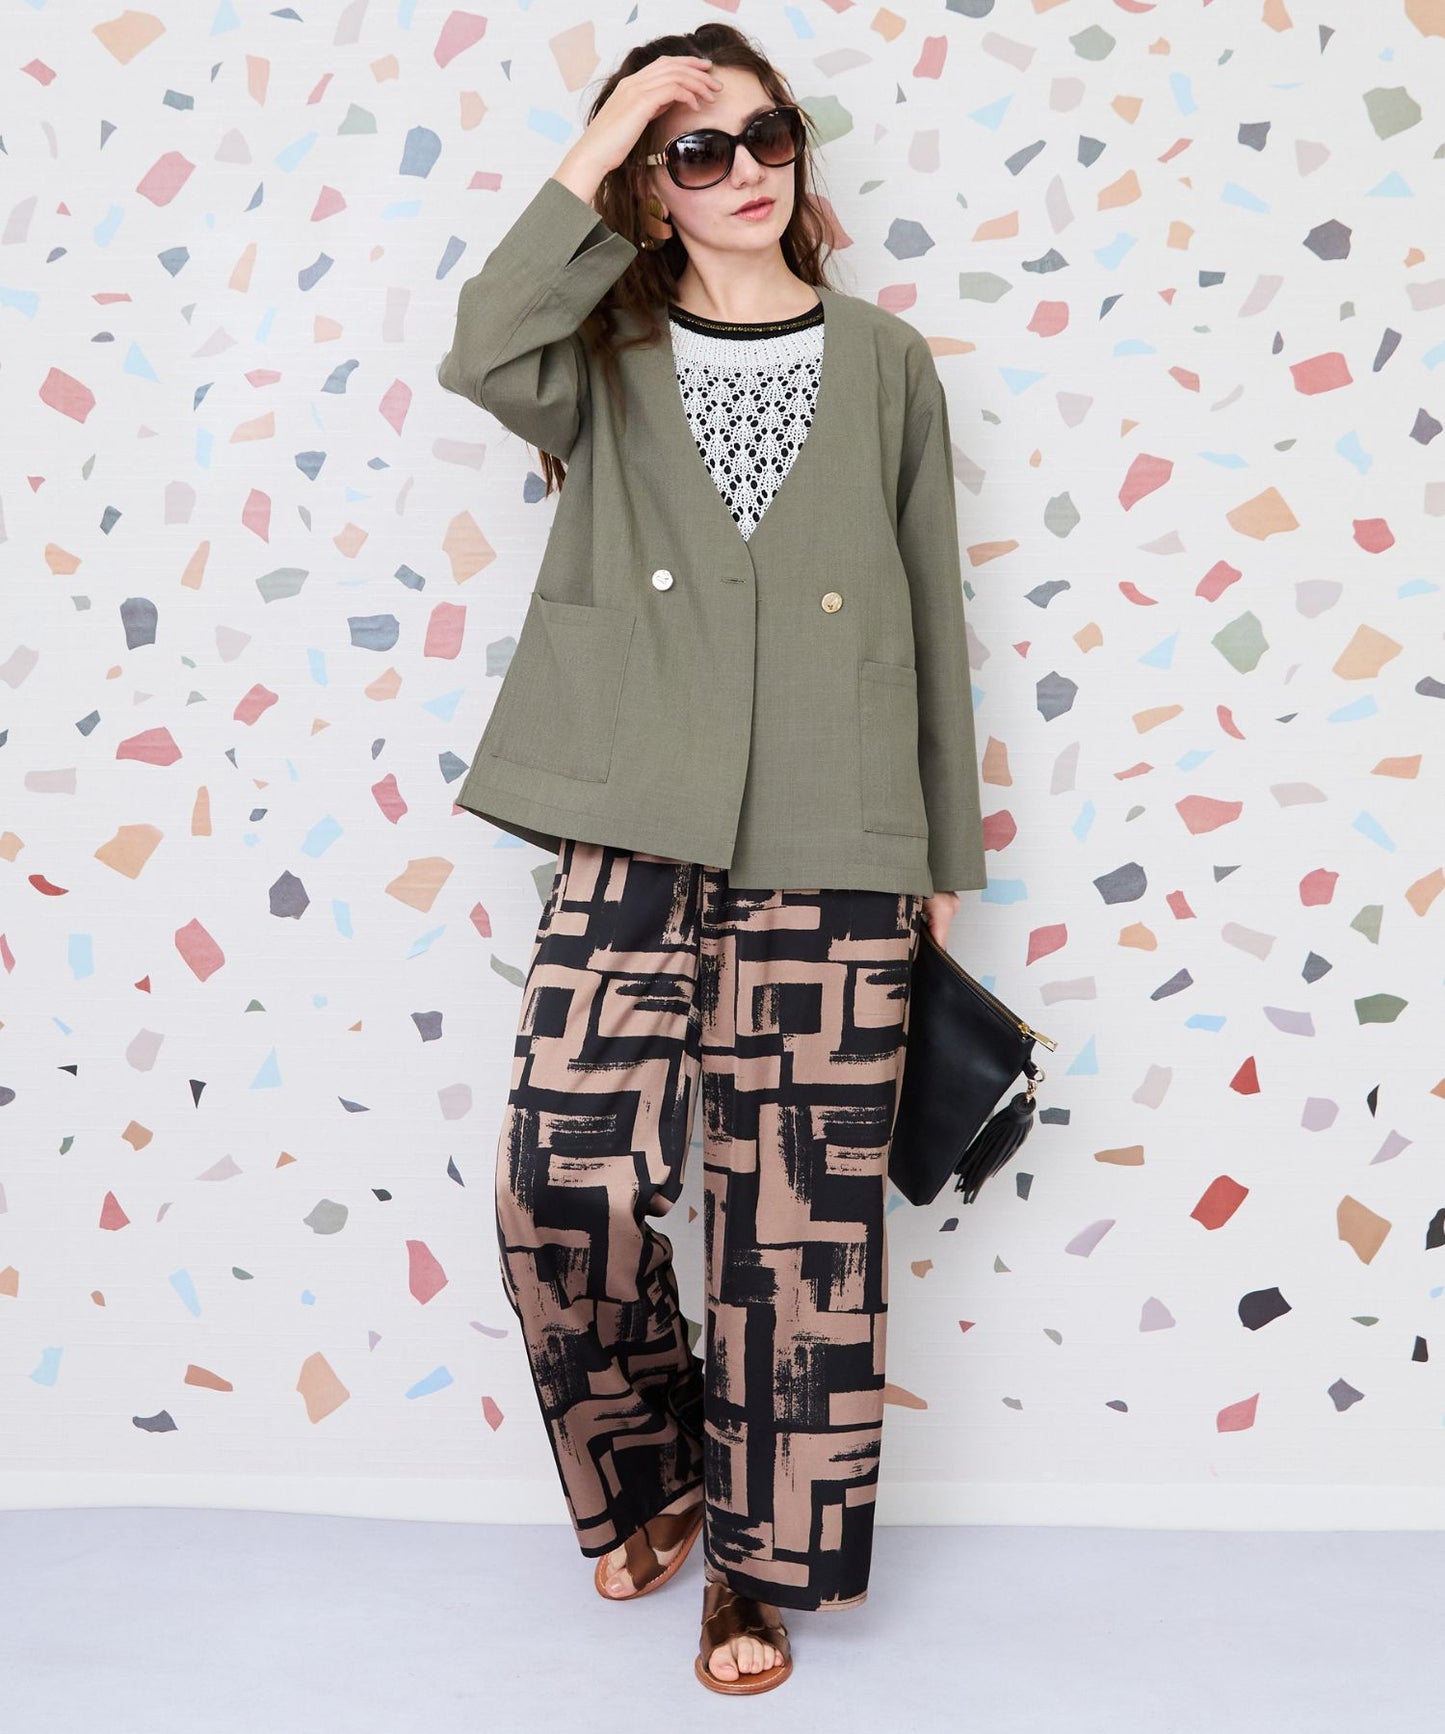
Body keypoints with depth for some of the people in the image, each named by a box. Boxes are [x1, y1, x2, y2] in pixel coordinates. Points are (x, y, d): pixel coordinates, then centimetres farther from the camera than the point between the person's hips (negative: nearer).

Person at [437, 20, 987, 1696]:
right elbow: (486, 351, -14)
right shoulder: (613, 362, 11)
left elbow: (931, 614, 11)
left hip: (832, 847, 0)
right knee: (562, 1179, -7)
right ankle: (652, 1468, 23)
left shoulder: (884, 361, 12)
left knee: (800, 1211, 1)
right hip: (633, 834, 0)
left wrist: (945, 853, 10)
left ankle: (760, 1559, 21)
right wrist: (592, 154, -7)